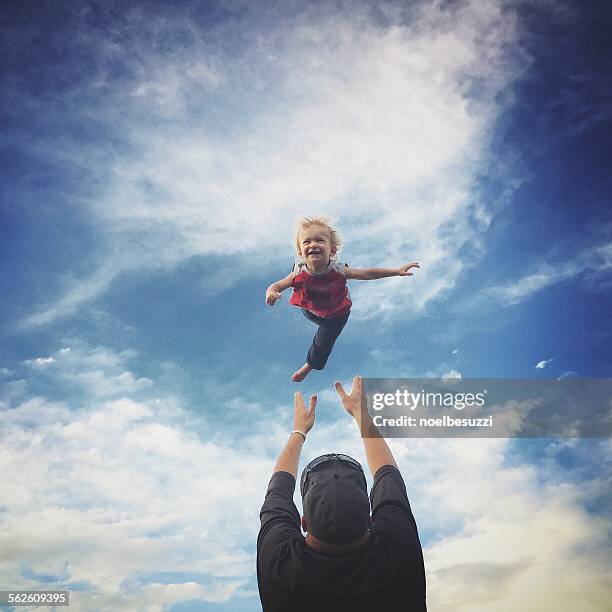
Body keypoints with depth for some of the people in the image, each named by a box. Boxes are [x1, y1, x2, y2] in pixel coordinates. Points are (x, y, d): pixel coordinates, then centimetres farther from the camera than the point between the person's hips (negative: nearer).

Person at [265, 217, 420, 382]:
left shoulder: (338, 272, -38)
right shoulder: (299, 274, -35)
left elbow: (367, 274, -28)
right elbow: (277, 285, -24)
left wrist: (397, 271, -31)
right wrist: (271, 294, -50)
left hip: (336, 315, -2)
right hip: (311, 310, 2)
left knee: (322, 343, 9)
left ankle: (309, 366, 40)